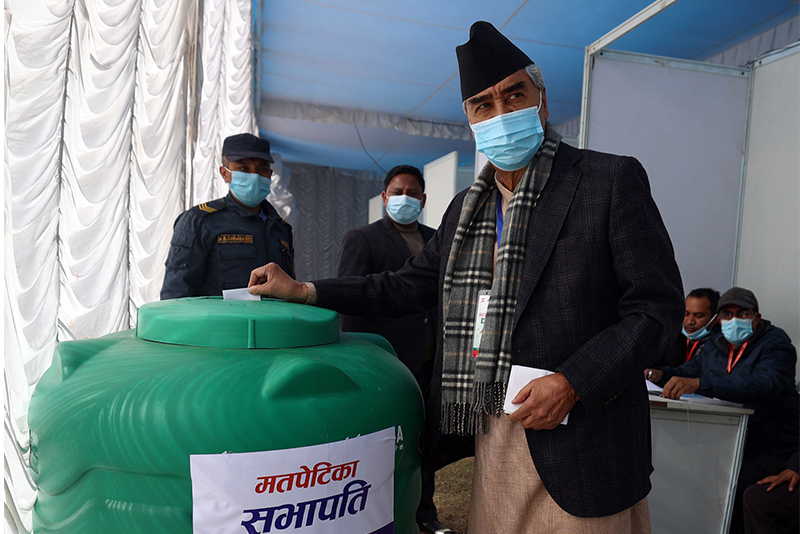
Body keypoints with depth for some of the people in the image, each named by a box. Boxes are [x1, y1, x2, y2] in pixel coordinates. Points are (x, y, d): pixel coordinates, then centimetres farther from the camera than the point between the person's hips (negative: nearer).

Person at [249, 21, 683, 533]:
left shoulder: (611, 180, -7)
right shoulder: (466, 208, 11)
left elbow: (658, 304, -8)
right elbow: (408, 286, 14)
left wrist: (573, 383, -19)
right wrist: (302, 290, 8)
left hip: (580, 441, -4)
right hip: (493, 436, 5)